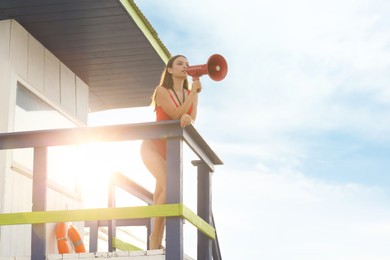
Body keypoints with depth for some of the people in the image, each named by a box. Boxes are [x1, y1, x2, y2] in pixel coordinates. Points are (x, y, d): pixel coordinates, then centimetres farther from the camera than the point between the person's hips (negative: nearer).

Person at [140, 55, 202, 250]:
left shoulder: (191, 94, 3)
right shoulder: (161, 91, -13)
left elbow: (192, 119, -8)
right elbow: (176, 114, -23)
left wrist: (187, 118, -29)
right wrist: (194, 92, -28)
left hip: (172, 150, 6)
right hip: (153, 146, -6)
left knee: (160, 196, 4)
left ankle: (156, 245, 4)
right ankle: (155, 239, -19)